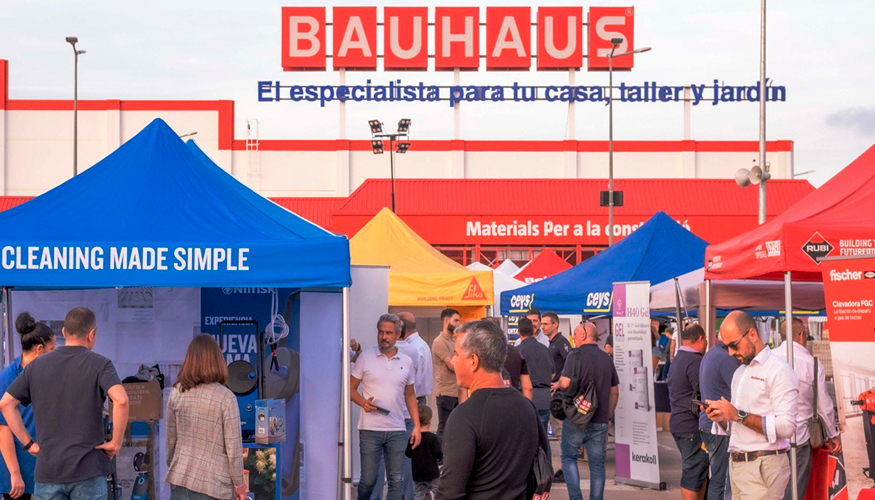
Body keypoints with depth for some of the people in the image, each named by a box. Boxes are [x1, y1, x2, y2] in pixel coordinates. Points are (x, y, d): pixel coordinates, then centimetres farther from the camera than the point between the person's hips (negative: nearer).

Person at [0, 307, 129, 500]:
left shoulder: (37, 365, 8)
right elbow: (121, 399, -21)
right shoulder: (99, 364, -5)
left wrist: (28, 443, 7)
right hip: (88, 470, -3)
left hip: (47, 470, 3)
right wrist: (116, 442, -10)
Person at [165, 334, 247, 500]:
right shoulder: (226, 398, -14)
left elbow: (170, 438, 8)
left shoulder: (177, 393, -2)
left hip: (180, 478, 4)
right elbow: (233, 447, -10)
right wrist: (239, 483, 2)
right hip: (213, 485, -4)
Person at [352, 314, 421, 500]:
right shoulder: (365, 358, 0)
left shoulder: (407, 362, 8)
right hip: (370, 429, -2)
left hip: (397, 430, 2)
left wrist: (416, 426, 7)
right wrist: (363, 402, -16)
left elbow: (410, 396, 15)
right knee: (368, 480, 1)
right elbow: (351, 389, 4)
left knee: (396, 481, 3)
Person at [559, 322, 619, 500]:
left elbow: (565, 383, -21)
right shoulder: (606, 358, 9)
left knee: (568, 457, 11)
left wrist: (557, 384, 2)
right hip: (600, 421, 4)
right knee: (597, 464, 9)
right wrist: (608, 416, 22)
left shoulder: (576, 355, -10)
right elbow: (614, 392, 14)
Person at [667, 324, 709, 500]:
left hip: (678, 424, 10)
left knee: (700, 472, 15)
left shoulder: (677, 359, 18)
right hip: (692, 427, -10)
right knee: (693, 474, -5)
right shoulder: (695, 361, -15)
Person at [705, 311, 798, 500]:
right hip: (736, 465, 8)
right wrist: (721, 418, 1)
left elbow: (786, 426, -18)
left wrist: (739, 415, -19)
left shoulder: (779, 371, -7)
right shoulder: (739, 373, 20)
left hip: (763, 468, -8)